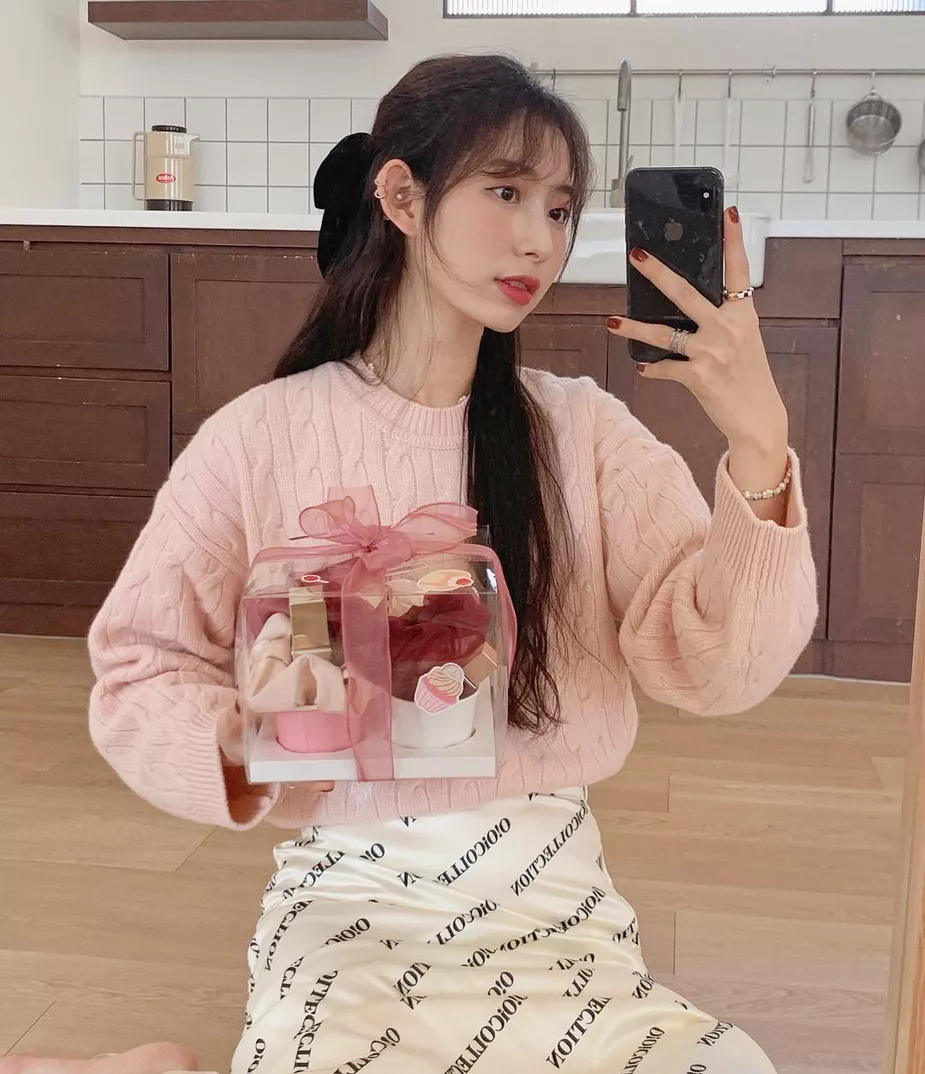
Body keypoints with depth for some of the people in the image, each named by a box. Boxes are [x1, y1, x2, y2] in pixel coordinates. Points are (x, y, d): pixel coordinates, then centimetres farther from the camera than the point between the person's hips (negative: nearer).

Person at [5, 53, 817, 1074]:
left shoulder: (583, 431, -2)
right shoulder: (259, 438, -7)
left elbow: (716, 666, -10)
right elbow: (136, 674, 0)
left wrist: (758, 442, -24)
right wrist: (245, 751, -21)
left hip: (557, 901, 3)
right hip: (353, 900, -2)